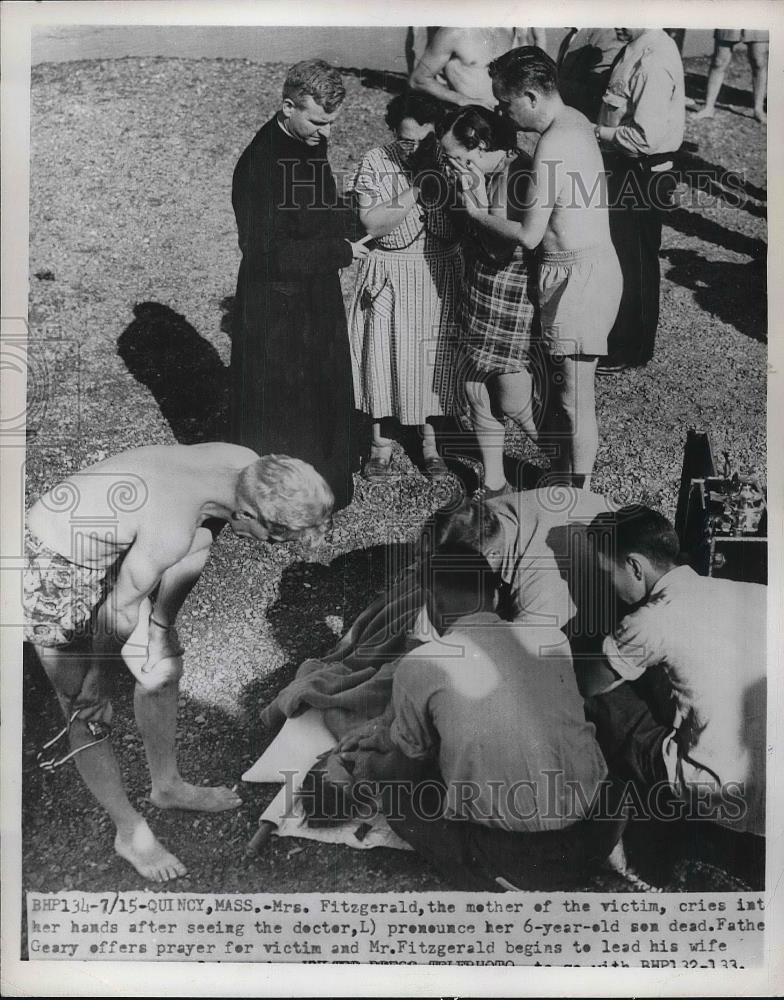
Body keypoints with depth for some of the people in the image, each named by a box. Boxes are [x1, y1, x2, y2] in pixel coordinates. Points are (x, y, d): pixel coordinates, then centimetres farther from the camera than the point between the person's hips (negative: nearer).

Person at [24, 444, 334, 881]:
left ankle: (167, 785, 39)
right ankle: (130, 832, 25)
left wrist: (160, 628, 1)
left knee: (166, 667, 17)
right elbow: (116, 613, -24)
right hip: (54, 572, -8)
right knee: (89, 711, 3)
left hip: (117, 550, 8)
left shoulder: (244, 465, -16)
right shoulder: (171, 530, -39)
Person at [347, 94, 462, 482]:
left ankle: (429, 439, 25)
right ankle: (380, 443, 18)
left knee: (434, 355, 8)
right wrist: (416, 190, -21)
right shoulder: (375, 163, -6)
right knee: (384, 355, 2)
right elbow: (372, 223, -16)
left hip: (440, 273, 2)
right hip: (389, 275, -1)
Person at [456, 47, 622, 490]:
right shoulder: (575, 120, 9)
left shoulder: (552, 146, -21)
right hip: (591, 265, 10)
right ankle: (562, 473, 37)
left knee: (575, 397, 1)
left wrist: (479, 215, -5)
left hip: (577, 275, -10)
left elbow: (529, 235, -20)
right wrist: (488, 196, 6)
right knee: (559, 383, 21)